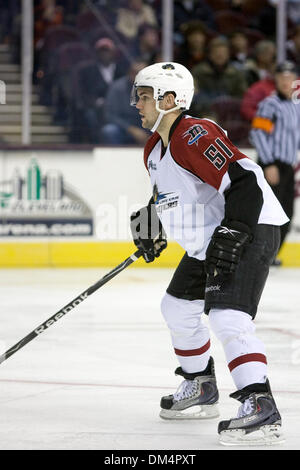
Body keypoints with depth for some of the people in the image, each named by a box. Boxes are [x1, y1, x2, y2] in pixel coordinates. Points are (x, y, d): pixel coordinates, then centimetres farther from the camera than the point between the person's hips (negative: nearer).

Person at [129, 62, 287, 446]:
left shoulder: (195, 136, -22)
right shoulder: (155, 148, 11)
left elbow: (245, 181, -30)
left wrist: (232, 234, -33)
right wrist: (151, 222, 14)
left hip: (249, 230, -11)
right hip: (207, 240, 11)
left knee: (227, 317, -25)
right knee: (178, 307, 19)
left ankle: (261, 410, -29)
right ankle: (200, 389, 36)